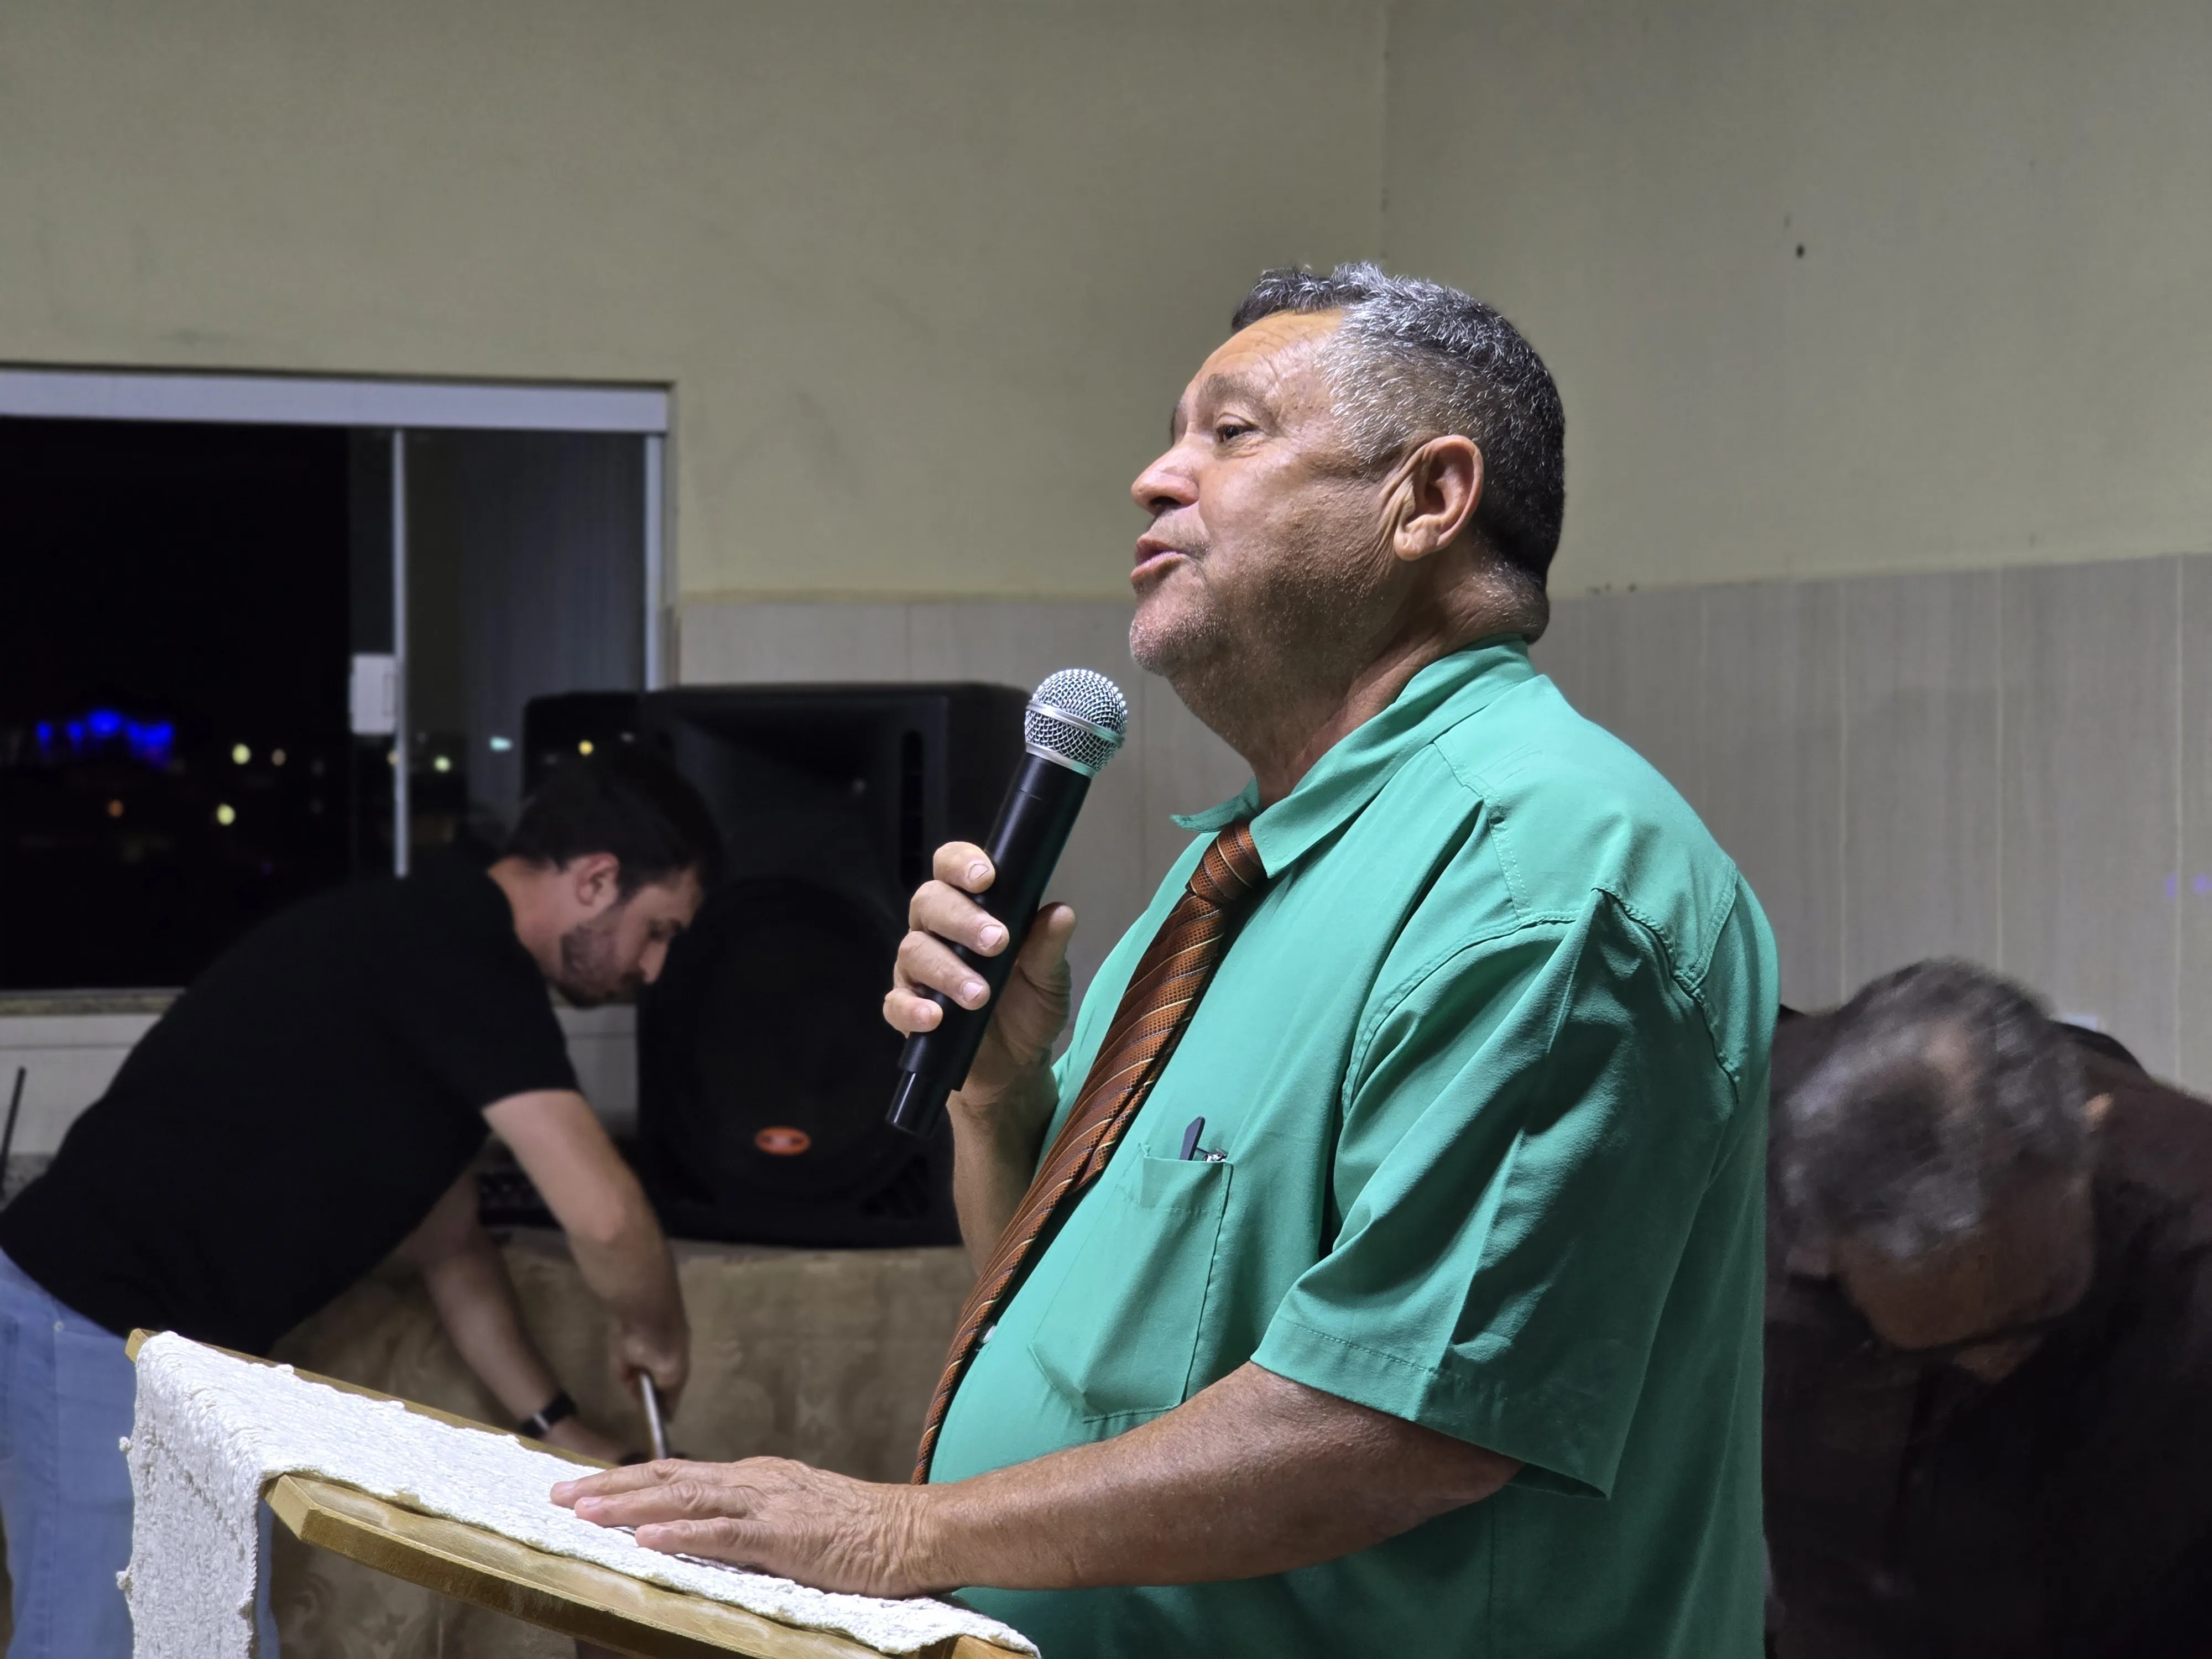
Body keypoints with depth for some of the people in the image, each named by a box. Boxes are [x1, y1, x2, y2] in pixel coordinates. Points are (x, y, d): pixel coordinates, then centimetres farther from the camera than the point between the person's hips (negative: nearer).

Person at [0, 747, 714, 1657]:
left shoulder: (439, 945, 15)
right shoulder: (463, 951, -17)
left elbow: (450, 1245, 24)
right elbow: (601, 1215, -22)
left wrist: (563, 1433, 22)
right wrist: (655, 1332, -1)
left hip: (192, 1339, 10)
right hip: (97, 1330, -10)